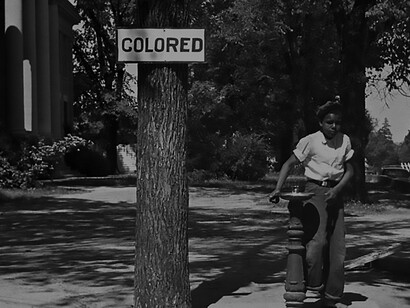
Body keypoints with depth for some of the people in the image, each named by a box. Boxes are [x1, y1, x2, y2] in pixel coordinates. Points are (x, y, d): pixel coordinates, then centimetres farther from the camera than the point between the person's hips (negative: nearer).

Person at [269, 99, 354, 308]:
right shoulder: (310, 141, -8)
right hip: (315, 190, -4)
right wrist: (278, 188, -17)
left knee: (337, 246, 3)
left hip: (335, 193, 5)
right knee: (317, 238, -21)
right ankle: (313, 285, -4)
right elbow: (290, 164, -5)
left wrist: (337, 189, -10)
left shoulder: (345, 140, 4)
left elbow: (349, 169, 7)